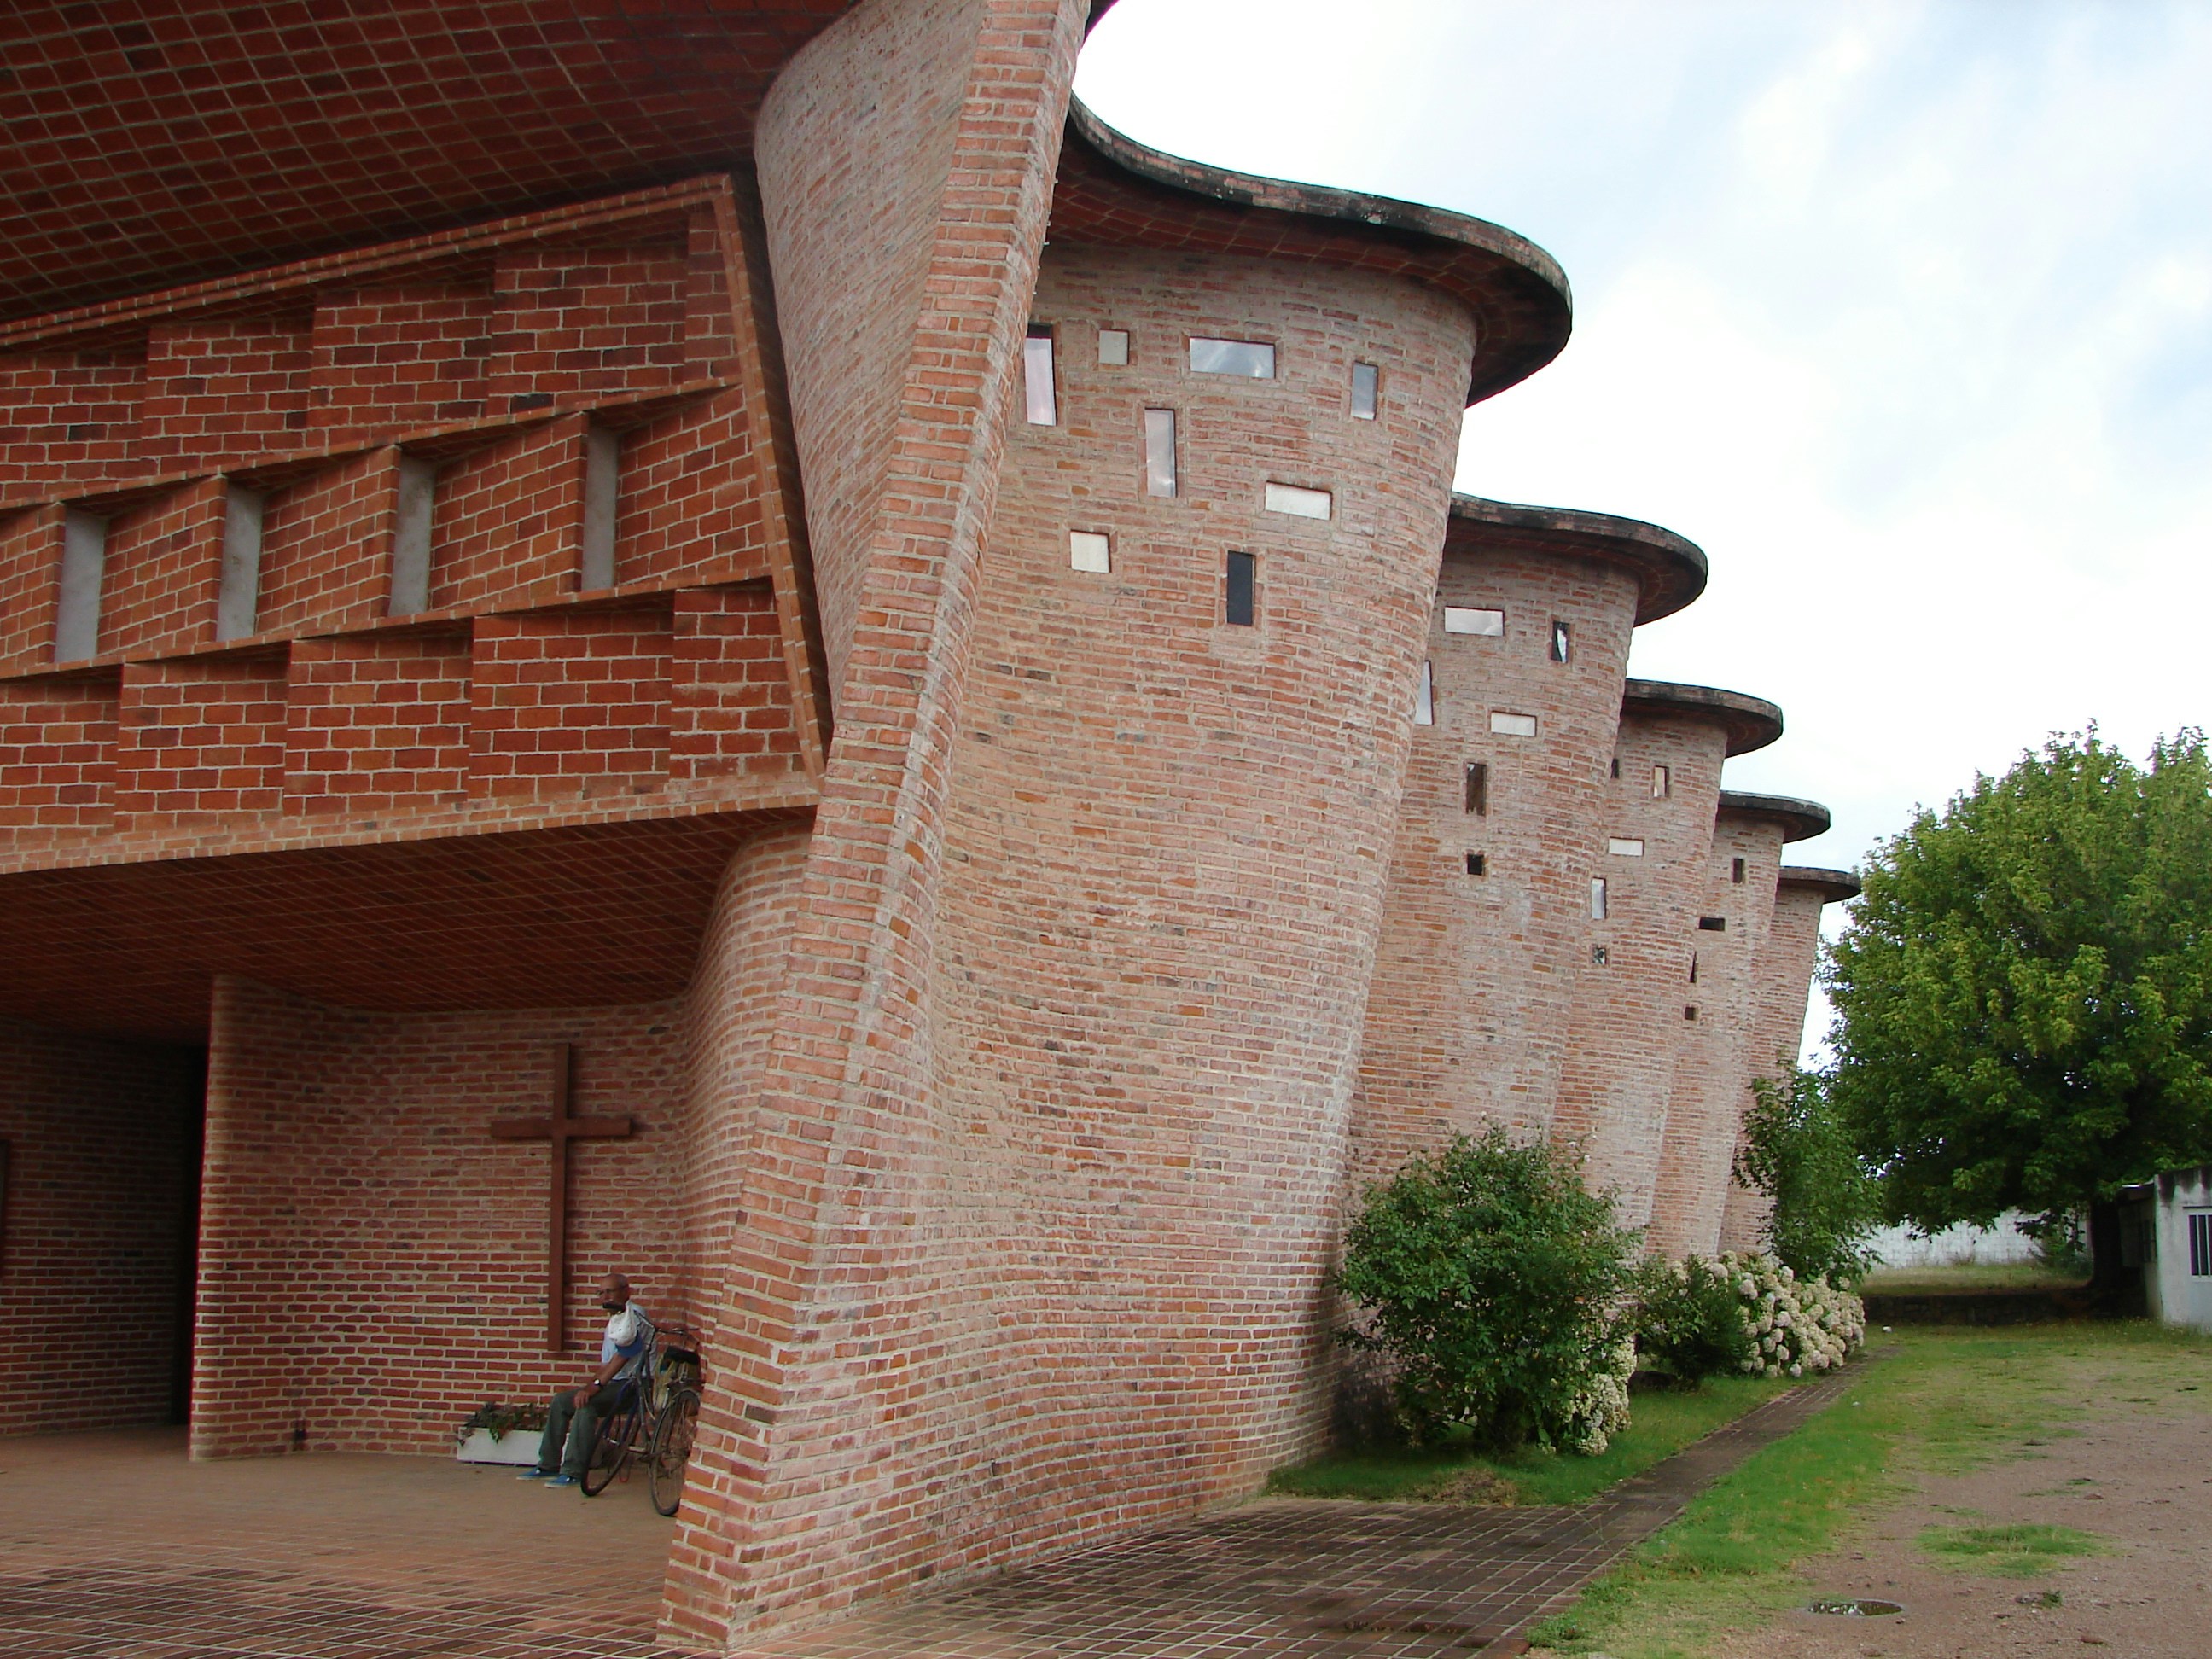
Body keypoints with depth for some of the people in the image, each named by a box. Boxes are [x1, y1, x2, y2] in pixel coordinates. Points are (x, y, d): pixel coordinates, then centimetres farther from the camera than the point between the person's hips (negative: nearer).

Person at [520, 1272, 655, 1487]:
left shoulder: (634, 1315, -12)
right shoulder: (614, 1321, 20)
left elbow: (623, 1354, -24)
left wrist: (596, 1385, -27)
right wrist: (587, 1387, 10)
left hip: (635, 1384, -10)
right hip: (615, 1384, 10)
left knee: (585, 1403, -30)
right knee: (561, 1401, 5)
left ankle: (573, 1471, -25)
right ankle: (548, 1465, 9)